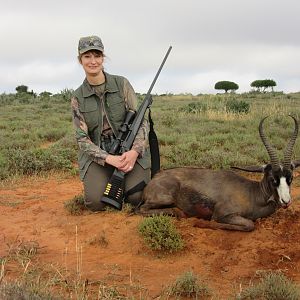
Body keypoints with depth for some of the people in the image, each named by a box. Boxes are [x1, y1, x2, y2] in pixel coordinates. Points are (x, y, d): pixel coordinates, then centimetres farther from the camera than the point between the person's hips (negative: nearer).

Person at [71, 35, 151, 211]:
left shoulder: (122, 84, -3)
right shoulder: (78, 98, 0)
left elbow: (141, 120, -5)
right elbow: (82, 138, -3)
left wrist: (135, 151, -23)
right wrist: (108, 159, -20)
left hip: (130, 150, 0)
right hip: (97, 153, 1)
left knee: (137, 197, -21)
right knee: (96, 203, -20)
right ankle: (106, 181, 15)